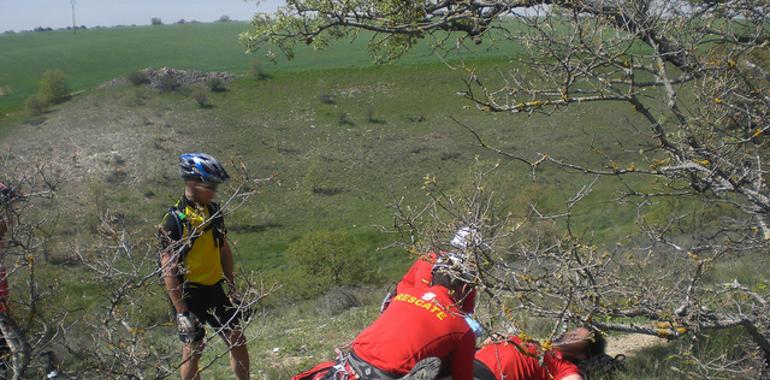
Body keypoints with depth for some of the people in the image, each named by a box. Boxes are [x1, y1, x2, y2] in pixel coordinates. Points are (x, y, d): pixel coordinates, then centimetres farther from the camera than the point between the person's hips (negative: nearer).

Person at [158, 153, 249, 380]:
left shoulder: (213, 210, 1)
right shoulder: (174, 221, -19)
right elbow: (169, 271, -19)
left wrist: (232, 289, 14)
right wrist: (182, 312, -20)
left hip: (214, 290, 6)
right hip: (189, 294, -6)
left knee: (238, 341, 10)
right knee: (193, 350, 6)